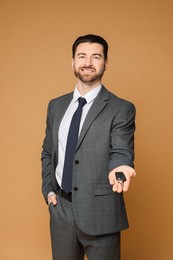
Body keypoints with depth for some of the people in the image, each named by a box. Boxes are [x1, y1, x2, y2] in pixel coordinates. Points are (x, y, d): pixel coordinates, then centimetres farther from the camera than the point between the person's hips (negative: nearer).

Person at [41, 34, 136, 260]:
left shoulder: (121, 109, -7)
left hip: (100, 211, -4)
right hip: (60, 209, 5)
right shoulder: (56, 106, 8)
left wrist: (118, 167, -38)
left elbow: (121, 151, -16)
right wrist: (48, 189, 4)